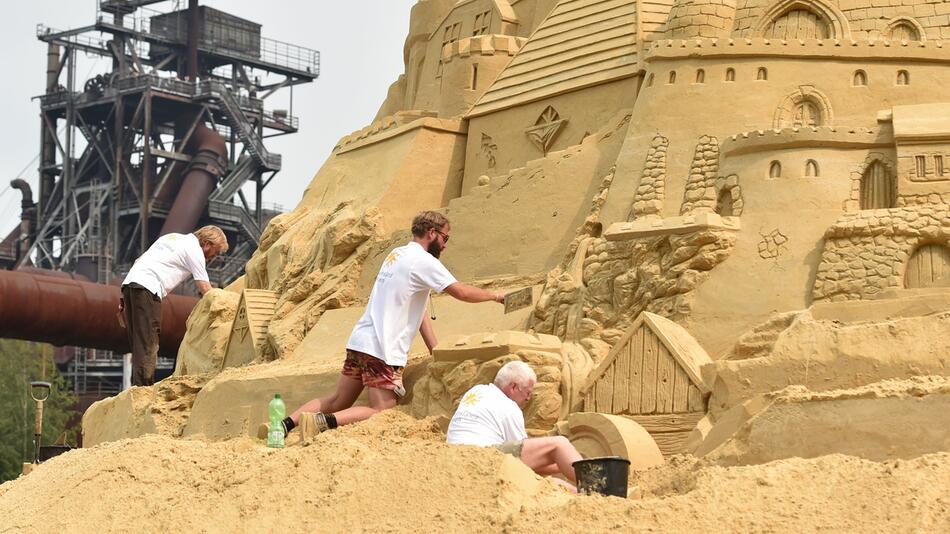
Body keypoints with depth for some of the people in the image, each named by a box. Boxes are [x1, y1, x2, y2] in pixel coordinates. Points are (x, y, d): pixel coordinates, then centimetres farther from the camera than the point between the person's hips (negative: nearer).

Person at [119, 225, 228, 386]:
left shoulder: (173, 238, 27)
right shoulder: (194, 249, 2)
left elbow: (139, 261, 24)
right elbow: (206, 289, -1)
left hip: (129, 283, 9)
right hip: (147, 289, -9)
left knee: (138, 343, 10)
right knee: (148, 344, -10)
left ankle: (137, 386, 10)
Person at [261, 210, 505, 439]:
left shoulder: (396, 254, 20)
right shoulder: (424, 261, -8)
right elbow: (462, 292, -11)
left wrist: (437, 351, 17)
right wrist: (494, 296, 8)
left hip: (360, 341, 9)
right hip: (382, 350, -9)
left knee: (338, 401, 16)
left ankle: (286, 423, 3)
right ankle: (324, 422, -22)